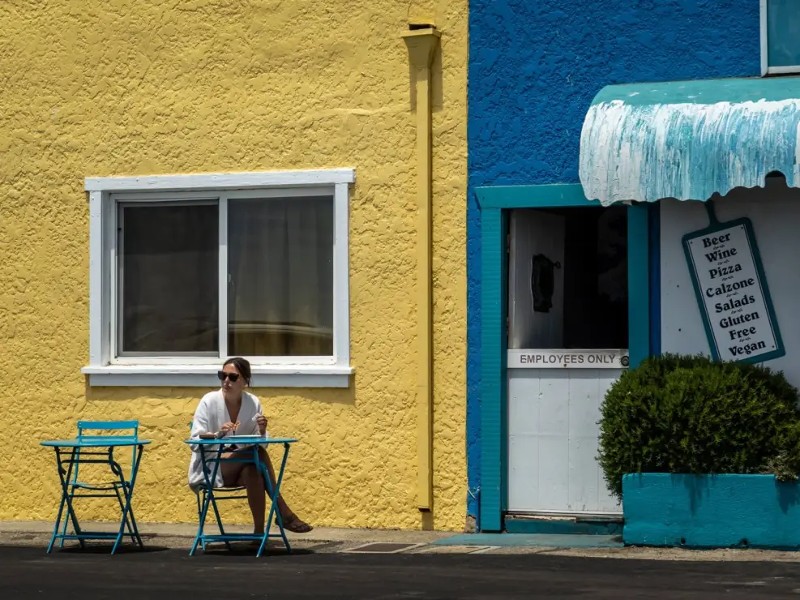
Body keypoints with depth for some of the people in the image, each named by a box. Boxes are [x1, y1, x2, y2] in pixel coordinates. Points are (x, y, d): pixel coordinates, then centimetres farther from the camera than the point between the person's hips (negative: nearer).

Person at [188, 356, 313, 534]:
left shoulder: (253, 403, 1)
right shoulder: (209, 401, -10)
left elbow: (260, 444, 3)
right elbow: (195, 442, -12)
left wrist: (262, 431, -19)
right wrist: (218, 434, -30)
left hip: (241, 468, 3)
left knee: (253, 471, -33)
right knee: (258, 455, -28)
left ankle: (259, 530, -28)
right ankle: (282, 511, -24)